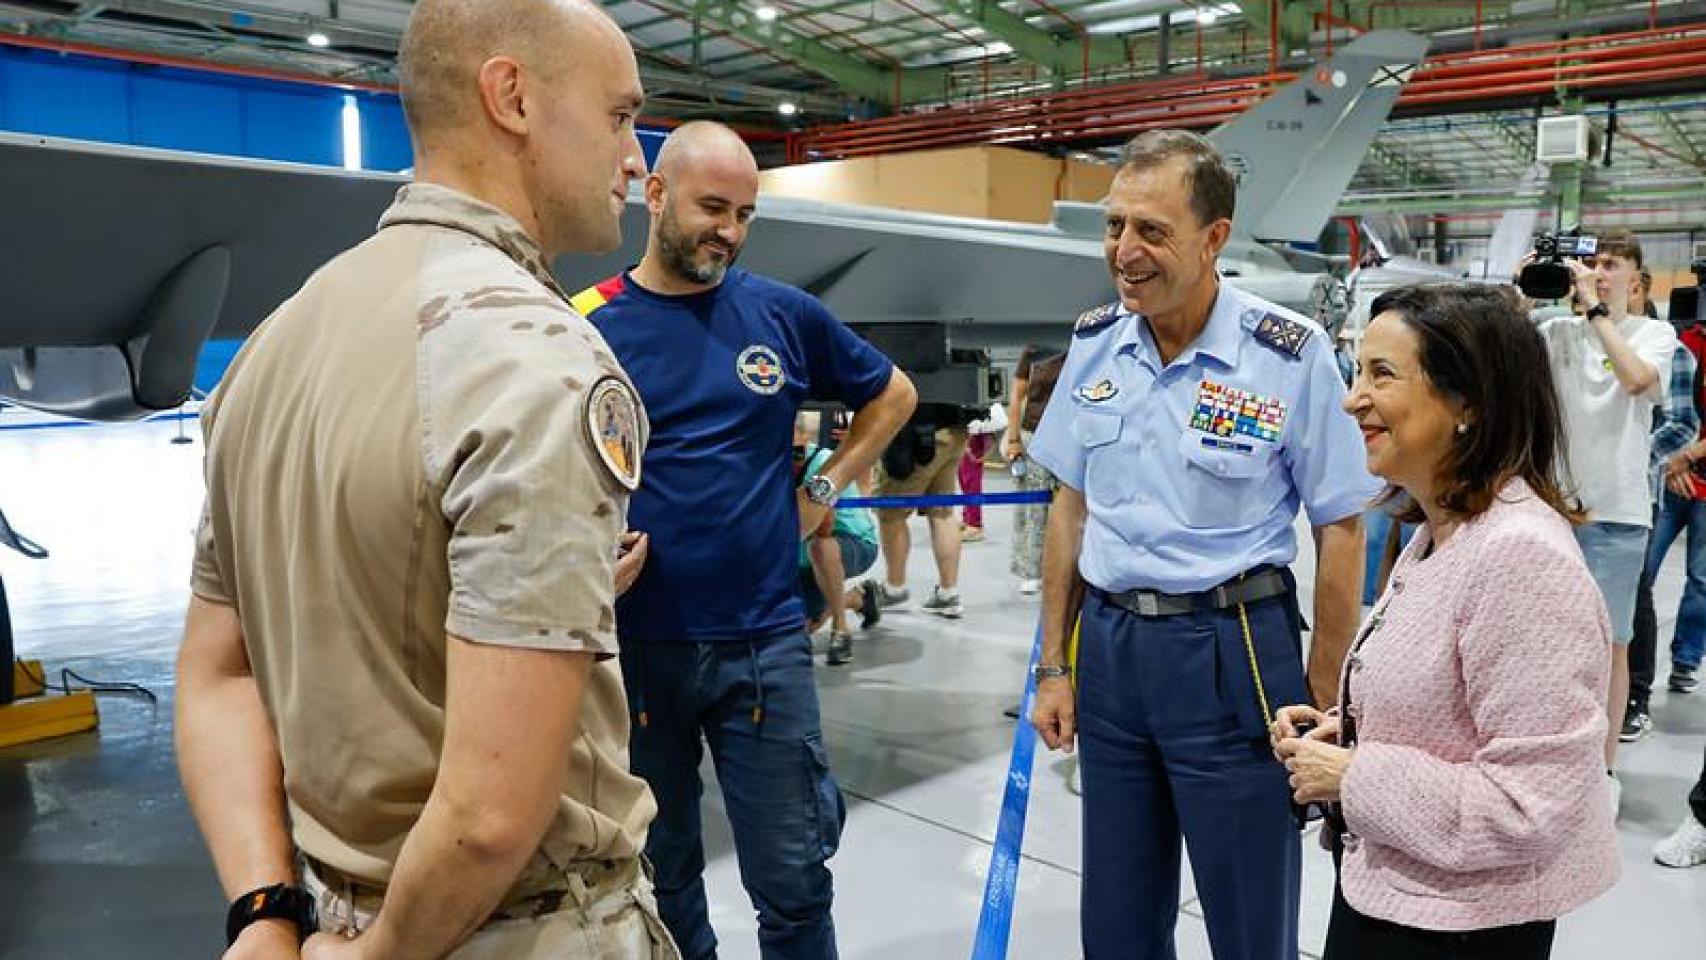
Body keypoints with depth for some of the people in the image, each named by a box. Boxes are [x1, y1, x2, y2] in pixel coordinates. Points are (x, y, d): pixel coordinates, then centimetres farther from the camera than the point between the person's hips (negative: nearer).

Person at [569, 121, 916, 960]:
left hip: (764, 640, 1)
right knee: (659, 876, 18)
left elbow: (891, 395, 16)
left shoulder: (785, 315, 0)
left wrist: (825, 490, 6)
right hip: (632, 644, 0)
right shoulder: (586, 327, -4)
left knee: (793, 882, 9)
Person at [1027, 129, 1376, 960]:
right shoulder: (1093, 343, 1)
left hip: (1233, 650, -4)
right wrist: (1053, 667, 8)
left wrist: (1320, 699, -7)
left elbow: (1340, 530, -6)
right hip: (1108, 644, 4)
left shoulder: (1289, 354, -13)